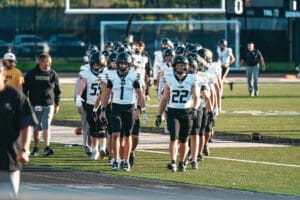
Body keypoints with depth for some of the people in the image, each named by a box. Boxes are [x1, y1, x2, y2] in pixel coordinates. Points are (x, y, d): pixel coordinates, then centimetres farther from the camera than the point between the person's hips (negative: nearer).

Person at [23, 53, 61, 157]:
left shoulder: (53, 74, 5)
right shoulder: (31, 74, 1)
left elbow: (57, 90, 12)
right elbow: (25, 89, 6)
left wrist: (57, 104, 10)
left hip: (48, 105, 0)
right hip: (35, 105, 0)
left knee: (46, 126, -12)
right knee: (36, 129, 7)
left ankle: (46, 148, -17)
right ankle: (36, 148, 20)